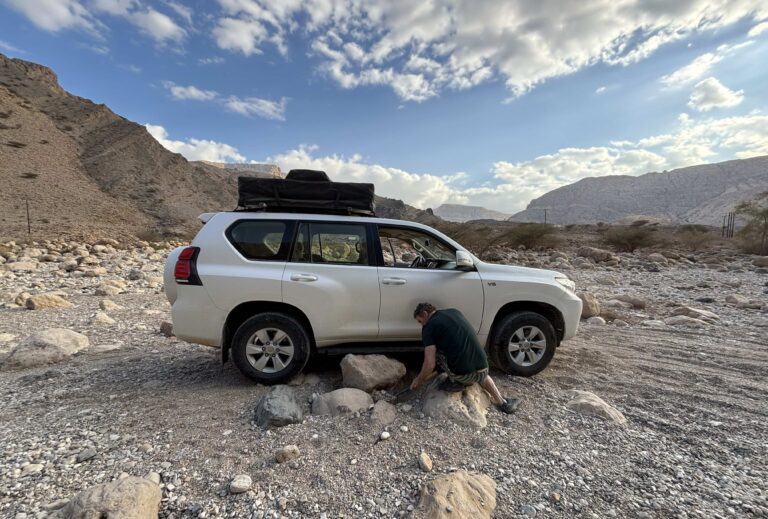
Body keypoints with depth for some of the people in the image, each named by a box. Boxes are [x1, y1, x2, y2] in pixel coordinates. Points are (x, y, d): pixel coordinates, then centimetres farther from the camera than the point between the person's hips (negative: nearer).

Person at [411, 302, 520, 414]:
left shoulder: (429, 327, -3)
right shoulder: (454, 311, 16)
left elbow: (430, 364, -8)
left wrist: (419, 380, 11)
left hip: (462, 375, -6)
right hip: (482, 370, 6)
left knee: (433, 350, 10)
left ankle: (454, 381, 10)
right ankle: (502, 402, 26)